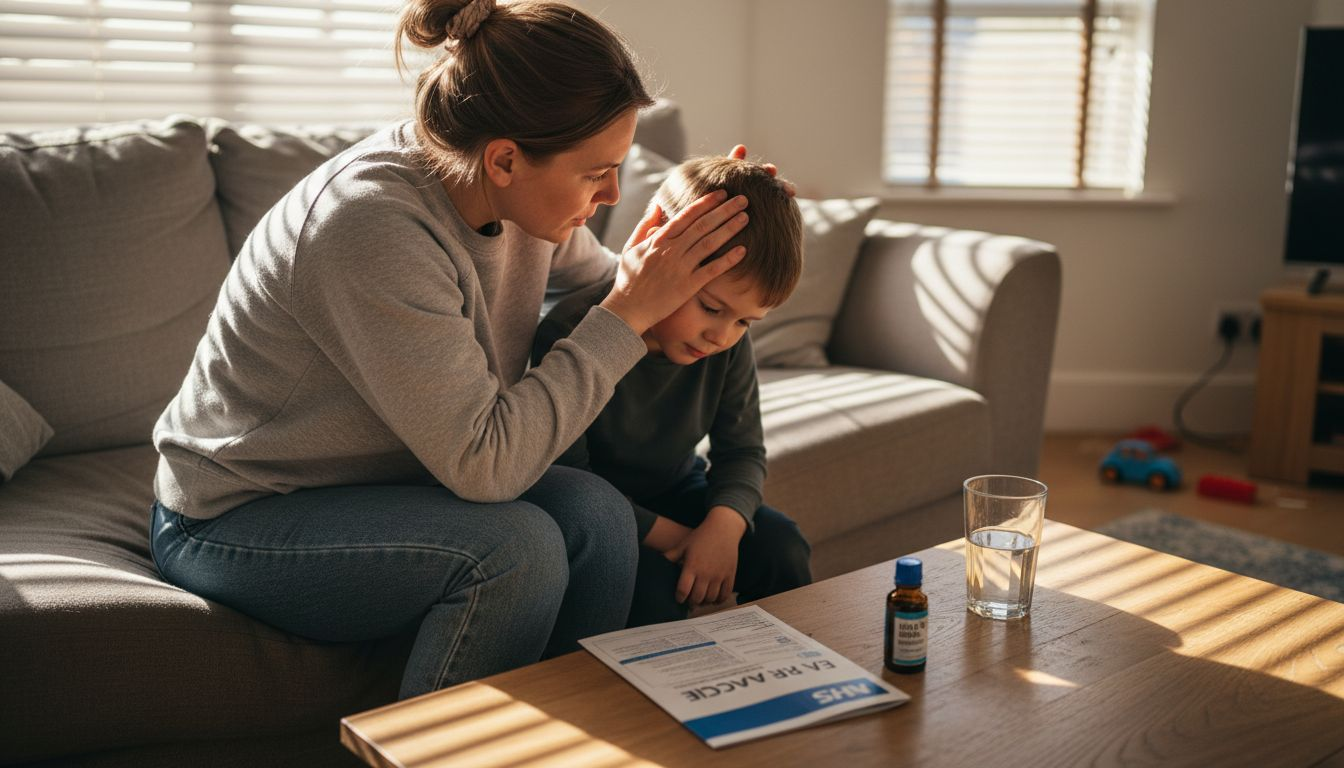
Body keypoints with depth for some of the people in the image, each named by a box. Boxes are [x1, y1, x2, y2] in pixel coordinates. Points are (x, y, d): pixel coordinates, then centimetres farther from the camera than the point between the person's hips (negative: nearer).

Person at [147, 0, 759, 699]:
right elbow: (483, 462, -32)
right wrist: (629, 315, -27)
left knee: (594, 512, -16)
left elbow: (599, 287, 10)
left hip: (377, 481, 7)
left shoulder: (518, 194, -8)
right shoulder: (371, 223, -32)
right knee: (515, 546, -28)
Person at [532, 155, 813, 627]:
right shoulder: (570, 333, -29)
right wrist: (666, 535, -26)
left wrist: (725, 522, -25)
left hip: (675, 491, 5)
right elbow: (565, 476, -24)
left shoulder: (729, 344, -11)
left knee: (781, 548, -13)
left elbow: (741, 450, -3)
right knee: (650, 583, -32)